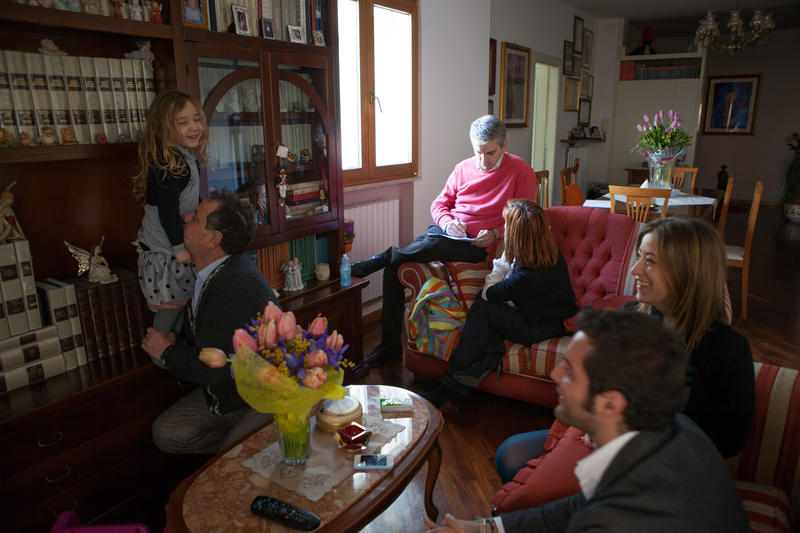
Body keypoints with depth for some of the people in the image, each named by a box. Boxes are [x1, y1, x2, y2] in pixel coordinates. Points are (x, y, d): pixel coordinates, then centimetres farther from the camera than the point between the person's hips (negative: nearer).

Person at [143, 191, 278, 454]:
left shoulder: (237, 285, -30)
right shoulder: (210, 274, 0)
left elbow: (213, 368, -29)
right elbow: (199, 338, 13)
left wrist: (168, 352, -12)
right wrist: (175, 343, -9)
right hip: (221, 392, 9)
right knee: (166, 433, 3)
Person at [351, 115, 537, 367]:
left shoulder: (521, 171, 1)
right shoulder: (463, 168, 13)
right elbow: (439, 204, 18)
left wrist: (495, 234, -14)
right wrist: (447, 222, -5)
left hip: (477, 244, -5)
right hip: (444, 231, 5)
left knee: (432, 245, -39)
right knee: (394, 267, -16)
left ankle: (380, 259, -14)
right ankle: (390, 345, -8)